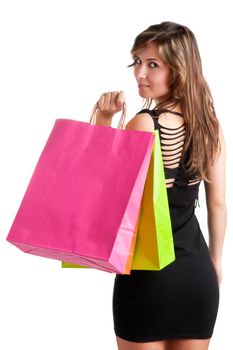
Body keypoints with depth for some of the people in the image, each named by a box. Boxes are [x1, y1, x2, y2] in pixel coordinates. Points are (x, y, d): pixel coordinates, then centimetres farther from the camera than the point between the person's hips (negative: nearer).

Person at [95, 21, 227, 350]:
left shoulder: (143, 124, -16)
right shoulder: (210, 123, 3)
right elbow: (218, 204, 9)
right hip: (198, 272, 6)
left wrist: (103, 121, -15)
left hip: (147, 273, -6)